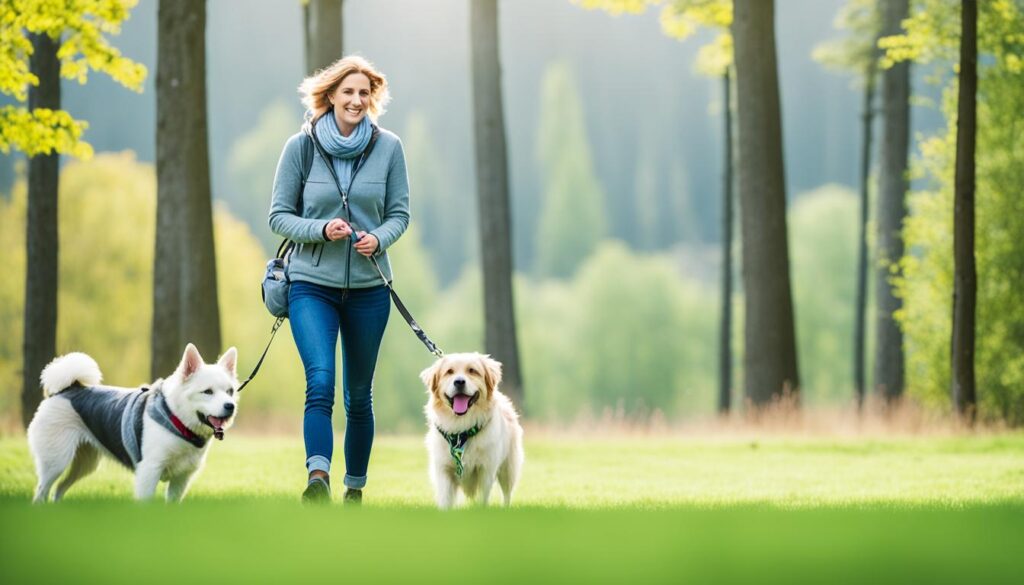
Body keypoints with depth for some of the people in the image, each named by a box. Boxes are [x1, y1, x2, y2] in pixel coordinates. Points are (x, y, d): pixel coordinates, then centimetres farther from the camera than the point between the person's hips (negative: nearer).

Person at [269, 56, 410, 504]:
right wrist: (321, 229, -17)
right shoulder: (301, 146, -2)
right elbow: (279, 216, 1)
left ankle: (355, 488, 23)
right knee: (320, 381, -21)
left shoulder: (388, 147, 1)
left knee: (358, 396, 10)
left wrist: (378, 238, -16)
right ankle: (318, 477, -33)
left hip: (369, 286, 2)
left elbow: (400, 214, 6)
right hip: (312, 284, -2)